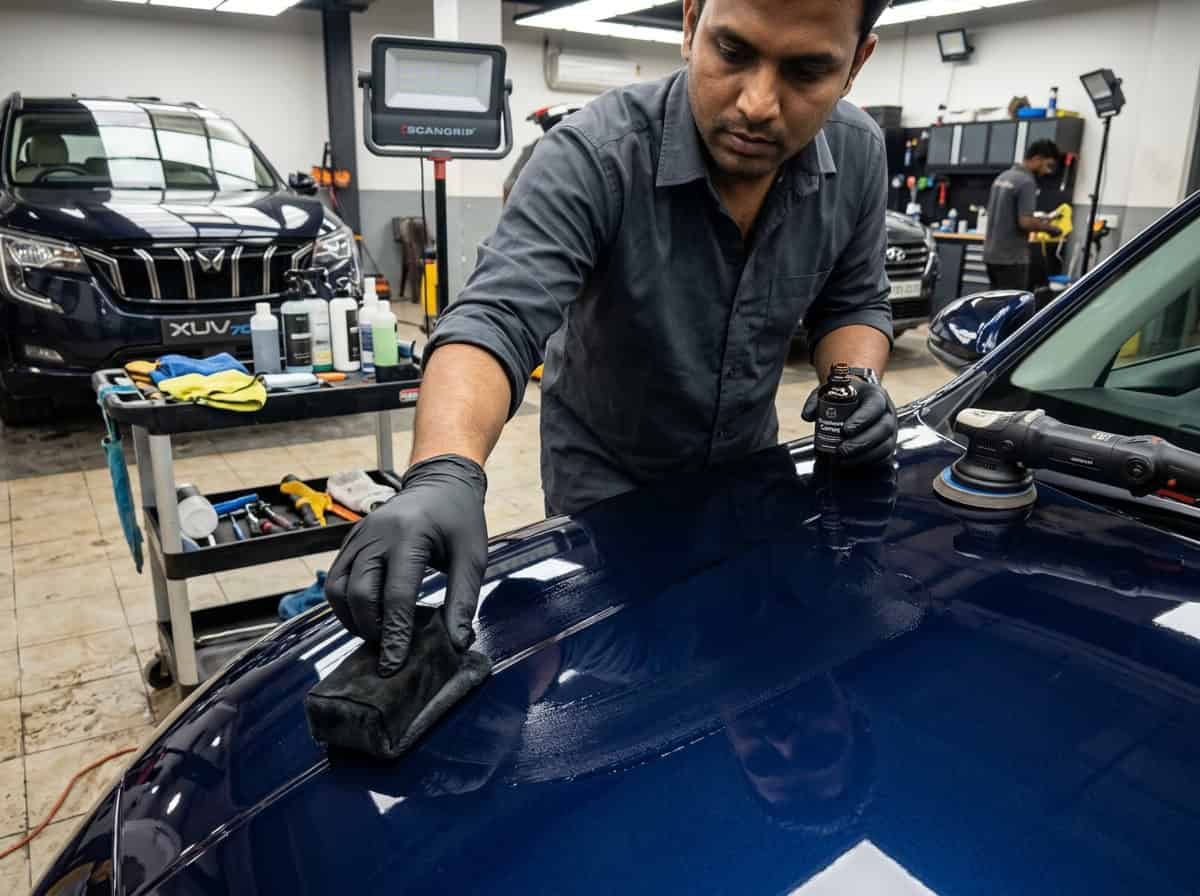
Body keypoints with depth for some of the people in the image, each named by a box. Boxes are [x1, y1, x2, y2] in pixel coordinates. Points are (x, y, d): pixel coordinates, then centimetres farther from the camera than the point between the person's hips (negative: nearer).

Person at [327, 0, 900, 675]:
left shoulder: (858, 155, -12)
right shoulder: (595, 157, -30)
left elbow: (855, 302, 0)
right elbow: (497, 320, -40)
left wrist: (857, 380, -21)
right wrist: (445, 474, -58)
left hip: (747, 470, 5)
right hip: (606, 480, -4)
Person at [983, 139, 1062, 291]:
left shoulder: (1003, 177, 13)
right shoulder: (1026, 182, -15)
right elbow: (1025, 222, -22)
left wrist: (1038, 221, 20)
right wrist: (1048, 227, -4)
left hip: (992, 254, 9)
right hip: (1012, 257, -9)